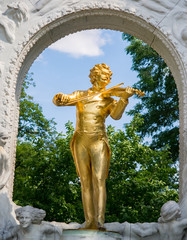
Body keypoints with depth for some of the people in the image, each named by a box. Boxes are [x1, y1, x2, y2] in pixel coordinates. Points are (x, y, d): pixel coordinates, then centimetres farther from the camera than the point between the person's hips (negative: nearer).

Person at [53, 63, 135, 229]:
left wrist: (124, 98, -28)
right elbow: (57, 101, 6)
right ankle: (89, 221, 1)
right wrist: (60, 98, -19)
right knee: (86, 182, 1)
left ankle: (100, 220, -18)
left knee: (99, 180, -14)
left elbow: (116, 115, -11)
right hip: (81, 141, 2)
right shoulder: (80, 96, 15)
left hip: (98, 142, -2)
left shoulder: (109, 100, 9)